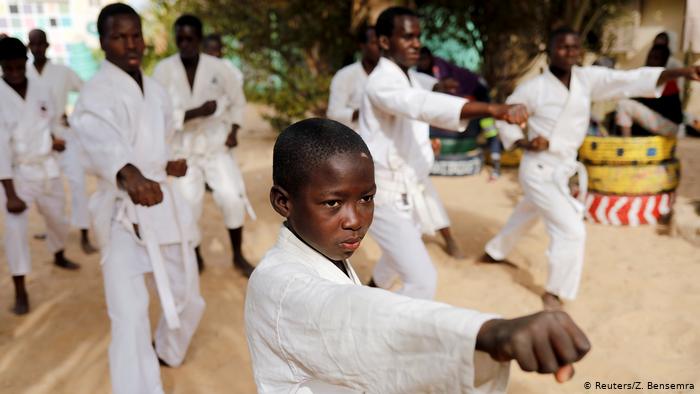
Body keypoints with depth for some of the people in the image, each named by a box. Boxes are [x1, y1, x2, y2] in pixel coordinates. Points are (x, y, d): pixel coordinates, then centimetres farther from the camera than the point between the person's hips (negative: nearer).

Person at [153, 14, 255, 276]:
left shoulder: (218, 67, -7)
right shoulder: (163, 70, -12)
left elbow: (237, 99, 10)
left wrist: (234, 130, -1)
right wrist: (198, 112, -28)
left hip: (216, 144, 1)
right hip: (183, 149, -1)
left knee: (232, 197, -9)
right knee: (188, 205, -3)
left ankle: (238, 256, 12)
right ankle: (195, 258, 24)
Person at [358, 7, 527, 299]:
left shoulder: (409, 77, 9)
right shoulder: (381, 83, -25)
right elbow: (425, 105, -44)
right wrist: (492, 109, -56)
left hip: (407, 189, 10)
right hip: (385, 194, -10)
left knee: (400, 254, 31)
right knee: (422, 279, -14)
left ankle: (373, 291, 60)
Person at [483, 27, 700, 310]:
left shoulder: (588, 79, -6)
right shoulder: (533, 88, -16)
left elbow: (633, 80, -14)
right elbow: (505, 118, -5)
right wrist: (524, 143, -21)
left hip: (564, 170, 6)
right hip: (539, 171, -6)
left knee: (525, 216, 26)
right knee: (572, 230, -11)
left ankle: (494, 253, 52)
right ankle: (553, 293, 9)